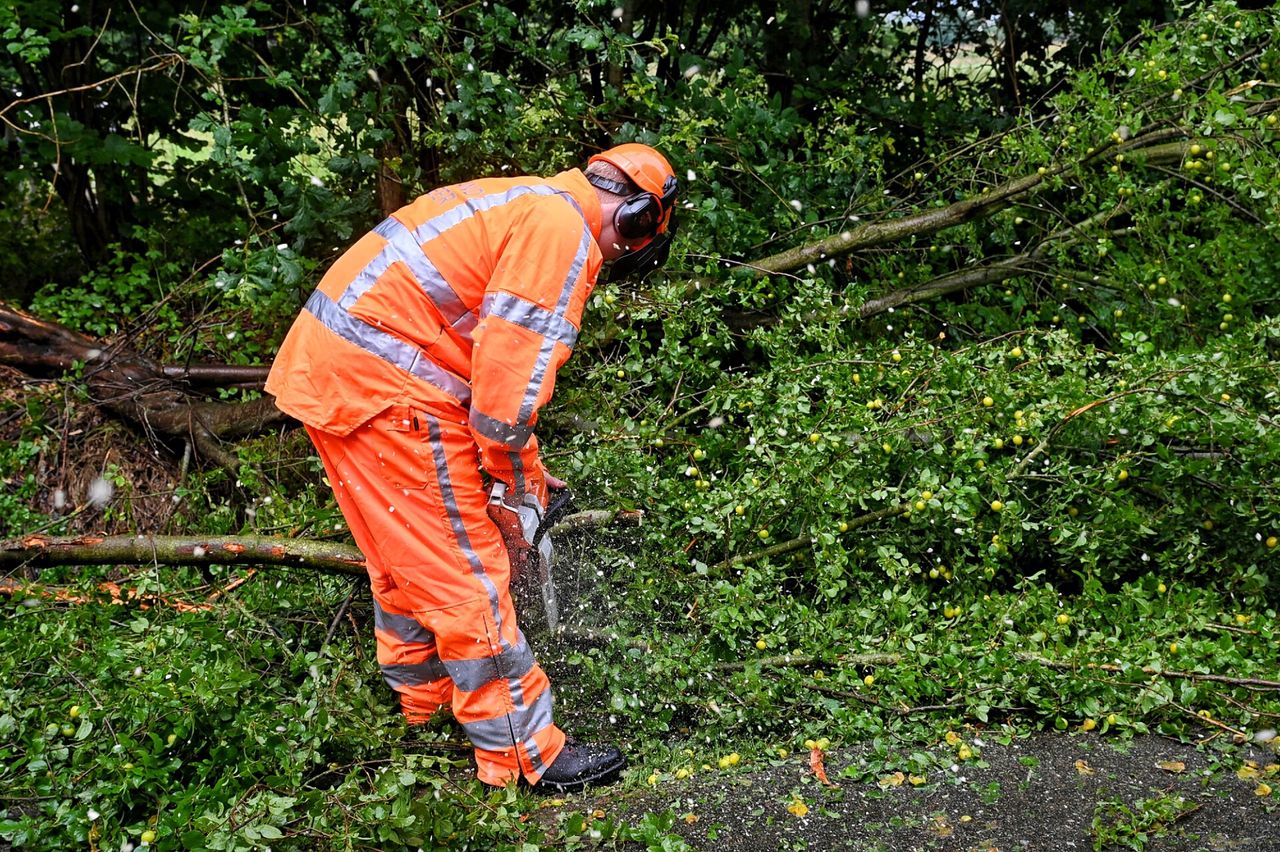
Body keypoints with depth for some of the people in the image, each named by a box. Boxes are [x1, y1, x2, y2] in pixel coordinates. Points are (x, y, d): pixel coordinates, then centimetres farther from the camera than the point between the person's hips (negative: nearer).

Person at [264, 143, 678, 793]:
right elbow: (509, 378, -17)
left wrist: (521, 465, 25)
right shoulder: (563, 231, -12)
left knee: (406, 553, 26)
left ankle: (420, 697, 45)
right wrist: (517, 486, -1)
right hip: (383, 392, -10)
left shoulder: (520, 206, 19)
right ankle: (524, 754, 12)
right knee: (467, 576, 0)